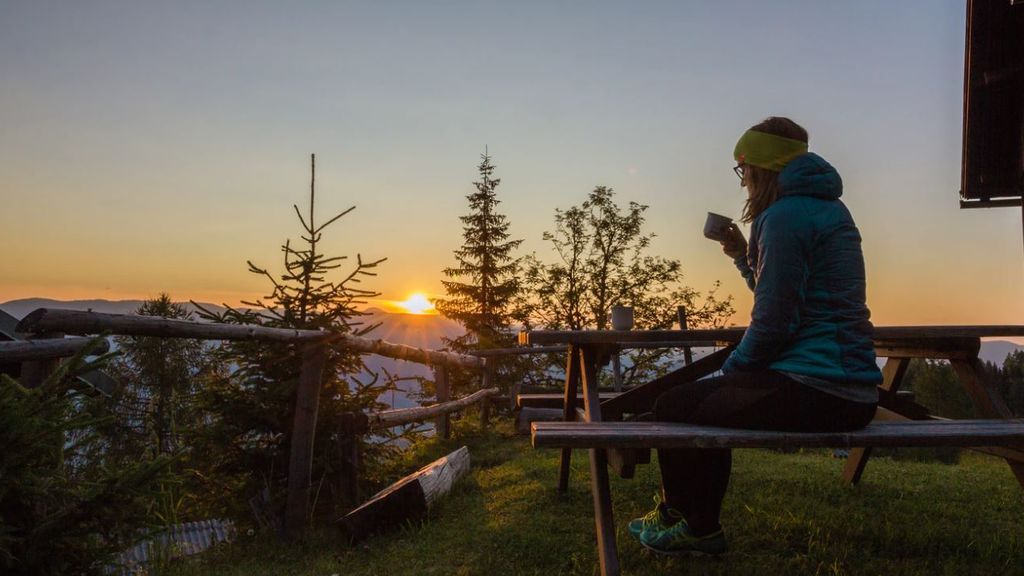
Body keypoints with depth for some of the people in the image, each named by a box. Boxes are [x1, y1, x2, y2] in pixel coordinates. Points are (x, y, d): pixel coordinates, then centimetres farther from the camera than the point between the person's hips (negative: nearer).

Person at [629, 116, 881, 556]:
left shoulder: (785, 216, -14)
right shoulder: (828, 208, 17)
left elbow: (774, 322, -17)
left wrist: (730, 368, -2)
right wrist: (744, 255, 16)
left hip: (813, 392, -11)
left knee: (673, 408, 0)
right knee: (704, 401, 24)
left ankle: (693, 527, 22)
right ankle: (699, 526, 33)